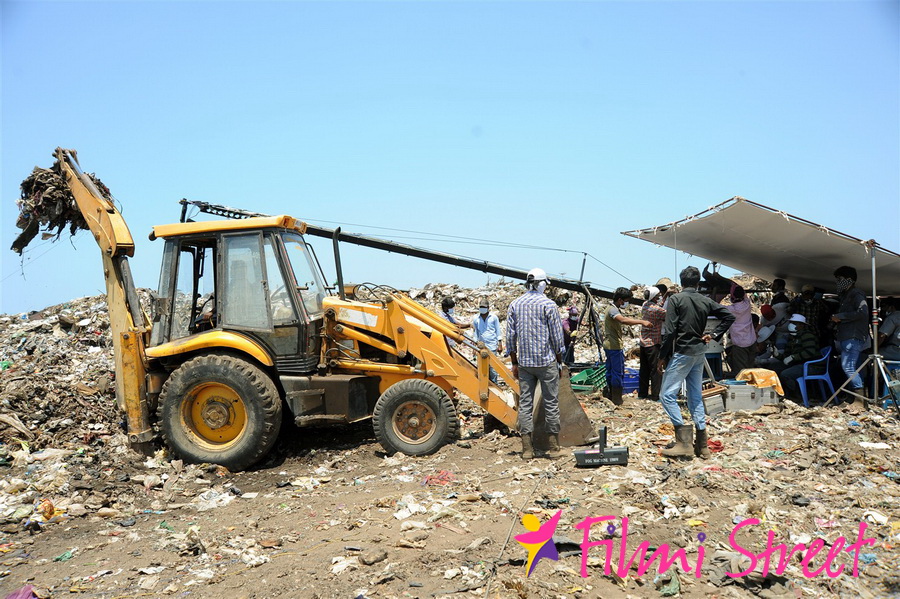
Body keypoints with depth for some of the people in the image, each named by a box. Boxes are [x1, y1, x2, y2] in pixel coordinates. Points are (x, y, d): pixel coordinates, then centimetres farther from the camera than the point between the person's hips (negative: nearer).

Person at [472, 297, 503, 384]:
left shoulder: (494, 317, 2)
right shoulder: (476, 319, 8)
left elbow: (498, 331, 6)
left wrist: (500, 345, 2)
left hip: (492, 347, -3)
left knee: (492, 367, -5)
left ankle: (494, 385, 2)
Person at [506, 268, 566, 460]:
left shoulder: (514, 305, 6)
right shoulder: (548, 305, -6)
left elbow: (510, 337, 6)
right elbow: (557, 337, -6)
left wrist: (514, 363, 13)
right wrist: (559, 361, 4)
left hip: (524, 363, 4)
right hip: (546, 361, -3)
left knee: (525, 403, 6)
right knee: (551, 403, 5)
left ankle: (527, 449, 7)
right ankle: (554, 447, 10)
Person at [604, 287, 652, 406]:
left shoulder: (614, 309, 17)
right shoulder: (613, 310, -18)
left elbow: (625, 320, 19)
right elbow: (623, 320, -37)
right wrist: (642, 321, -41)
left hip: (609, 345, 11)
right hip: (614, 346, -11)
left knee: (610, 371, 15)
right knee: (618, 372, -7)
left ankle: (611, 395, 23)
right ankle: (617, 399, -5)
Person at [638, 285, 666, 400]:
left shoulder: (645, 305, 6)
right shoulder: (656, 309, -18)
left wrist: (665, 295, 22)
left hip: (643, 342, 8)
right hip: (653, 343, -8)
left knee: (644, 369, 13)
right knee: (656, 369, -2)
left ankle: (642, 393, 18)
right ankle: (656, 395, 1)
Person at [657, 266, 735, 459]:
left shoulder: (675, 299, -9)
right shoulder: (705, 301, 7)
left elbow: (669, 331, -15)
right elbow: (729, 316, 8)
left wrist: (663, 356, -8)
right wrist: (713, 335, 8)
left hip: (682, 352, -6)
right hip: (700, 352, 6)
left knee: (667, 394, -4)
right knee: (696, 397, 12)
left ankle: (684, 440, -13)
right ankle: (702, 444, 13)